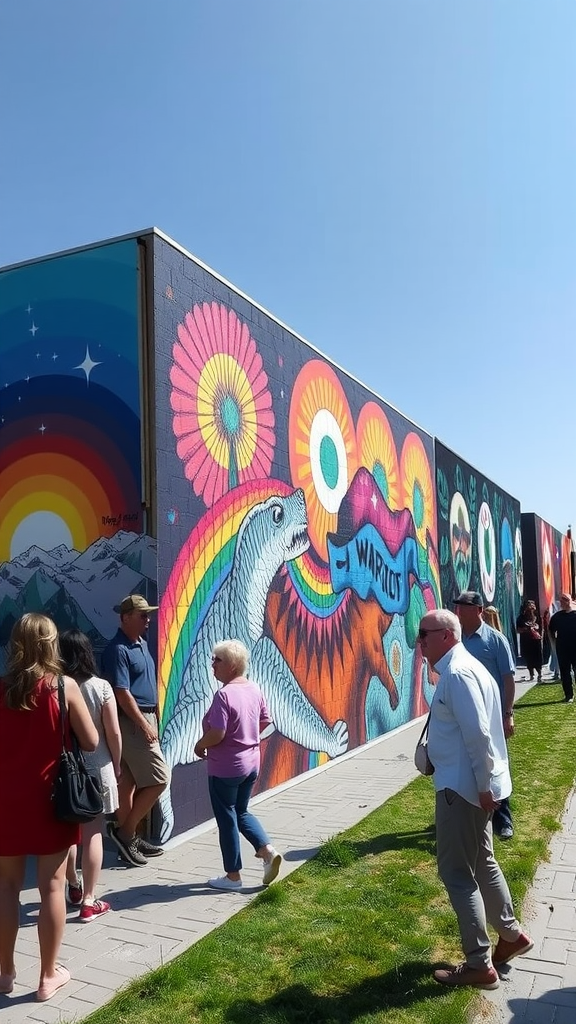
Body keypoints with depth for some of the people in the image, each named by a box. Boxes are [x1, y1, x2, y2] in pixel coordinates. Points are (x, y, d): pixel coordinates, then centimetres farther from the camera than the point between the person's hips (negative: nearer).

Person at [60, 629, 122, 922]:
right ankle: (88, 902, 10)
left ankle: (74, 887, 36)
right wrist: (116, 766, 7)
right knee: (92, 833, 6)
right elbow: (113, 733, -8)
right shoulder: (100, 687, -12)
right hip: (96, 768, -2)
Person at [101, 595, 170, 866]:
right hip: (132, 722, -9)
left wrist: (153, 719, 18)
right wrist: (145, 725, -19)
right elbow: (122, 693, -21)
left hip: (145, 717, 9)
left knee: (130, 781, 14)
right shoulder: (118, 650, -18)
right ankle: (124, 831, 5)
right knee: (159, 779, -7)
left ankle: (127, 837, 23)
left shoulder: (141, 643, 11)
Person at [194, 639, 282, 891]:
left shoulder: (224, 694, -23)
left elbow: (216, 734, -26)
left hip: (225, 768, -8)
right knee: (241, 812, 24)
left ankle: (233, 876, 20)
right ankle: (268, 851, 11)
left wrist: (199, 745, -8)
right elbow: (265, 721, 11)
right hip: (251, 763, 8)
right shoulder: (254, 689, 1)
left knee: (227, 819, 8)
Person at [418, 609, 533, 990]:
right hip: (470, 784, 10)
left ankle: (479, 965, 14)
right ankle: (511, 935, 39)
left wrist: (485, 785, -20)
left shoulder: (458, 674, -21)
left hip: (463, 787, -10)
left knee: (458, 873, 2)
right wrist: (483, 785, 19)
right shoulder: (461, 668, 10)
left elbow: (478, 734, -25)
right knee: (481, 863, 23)